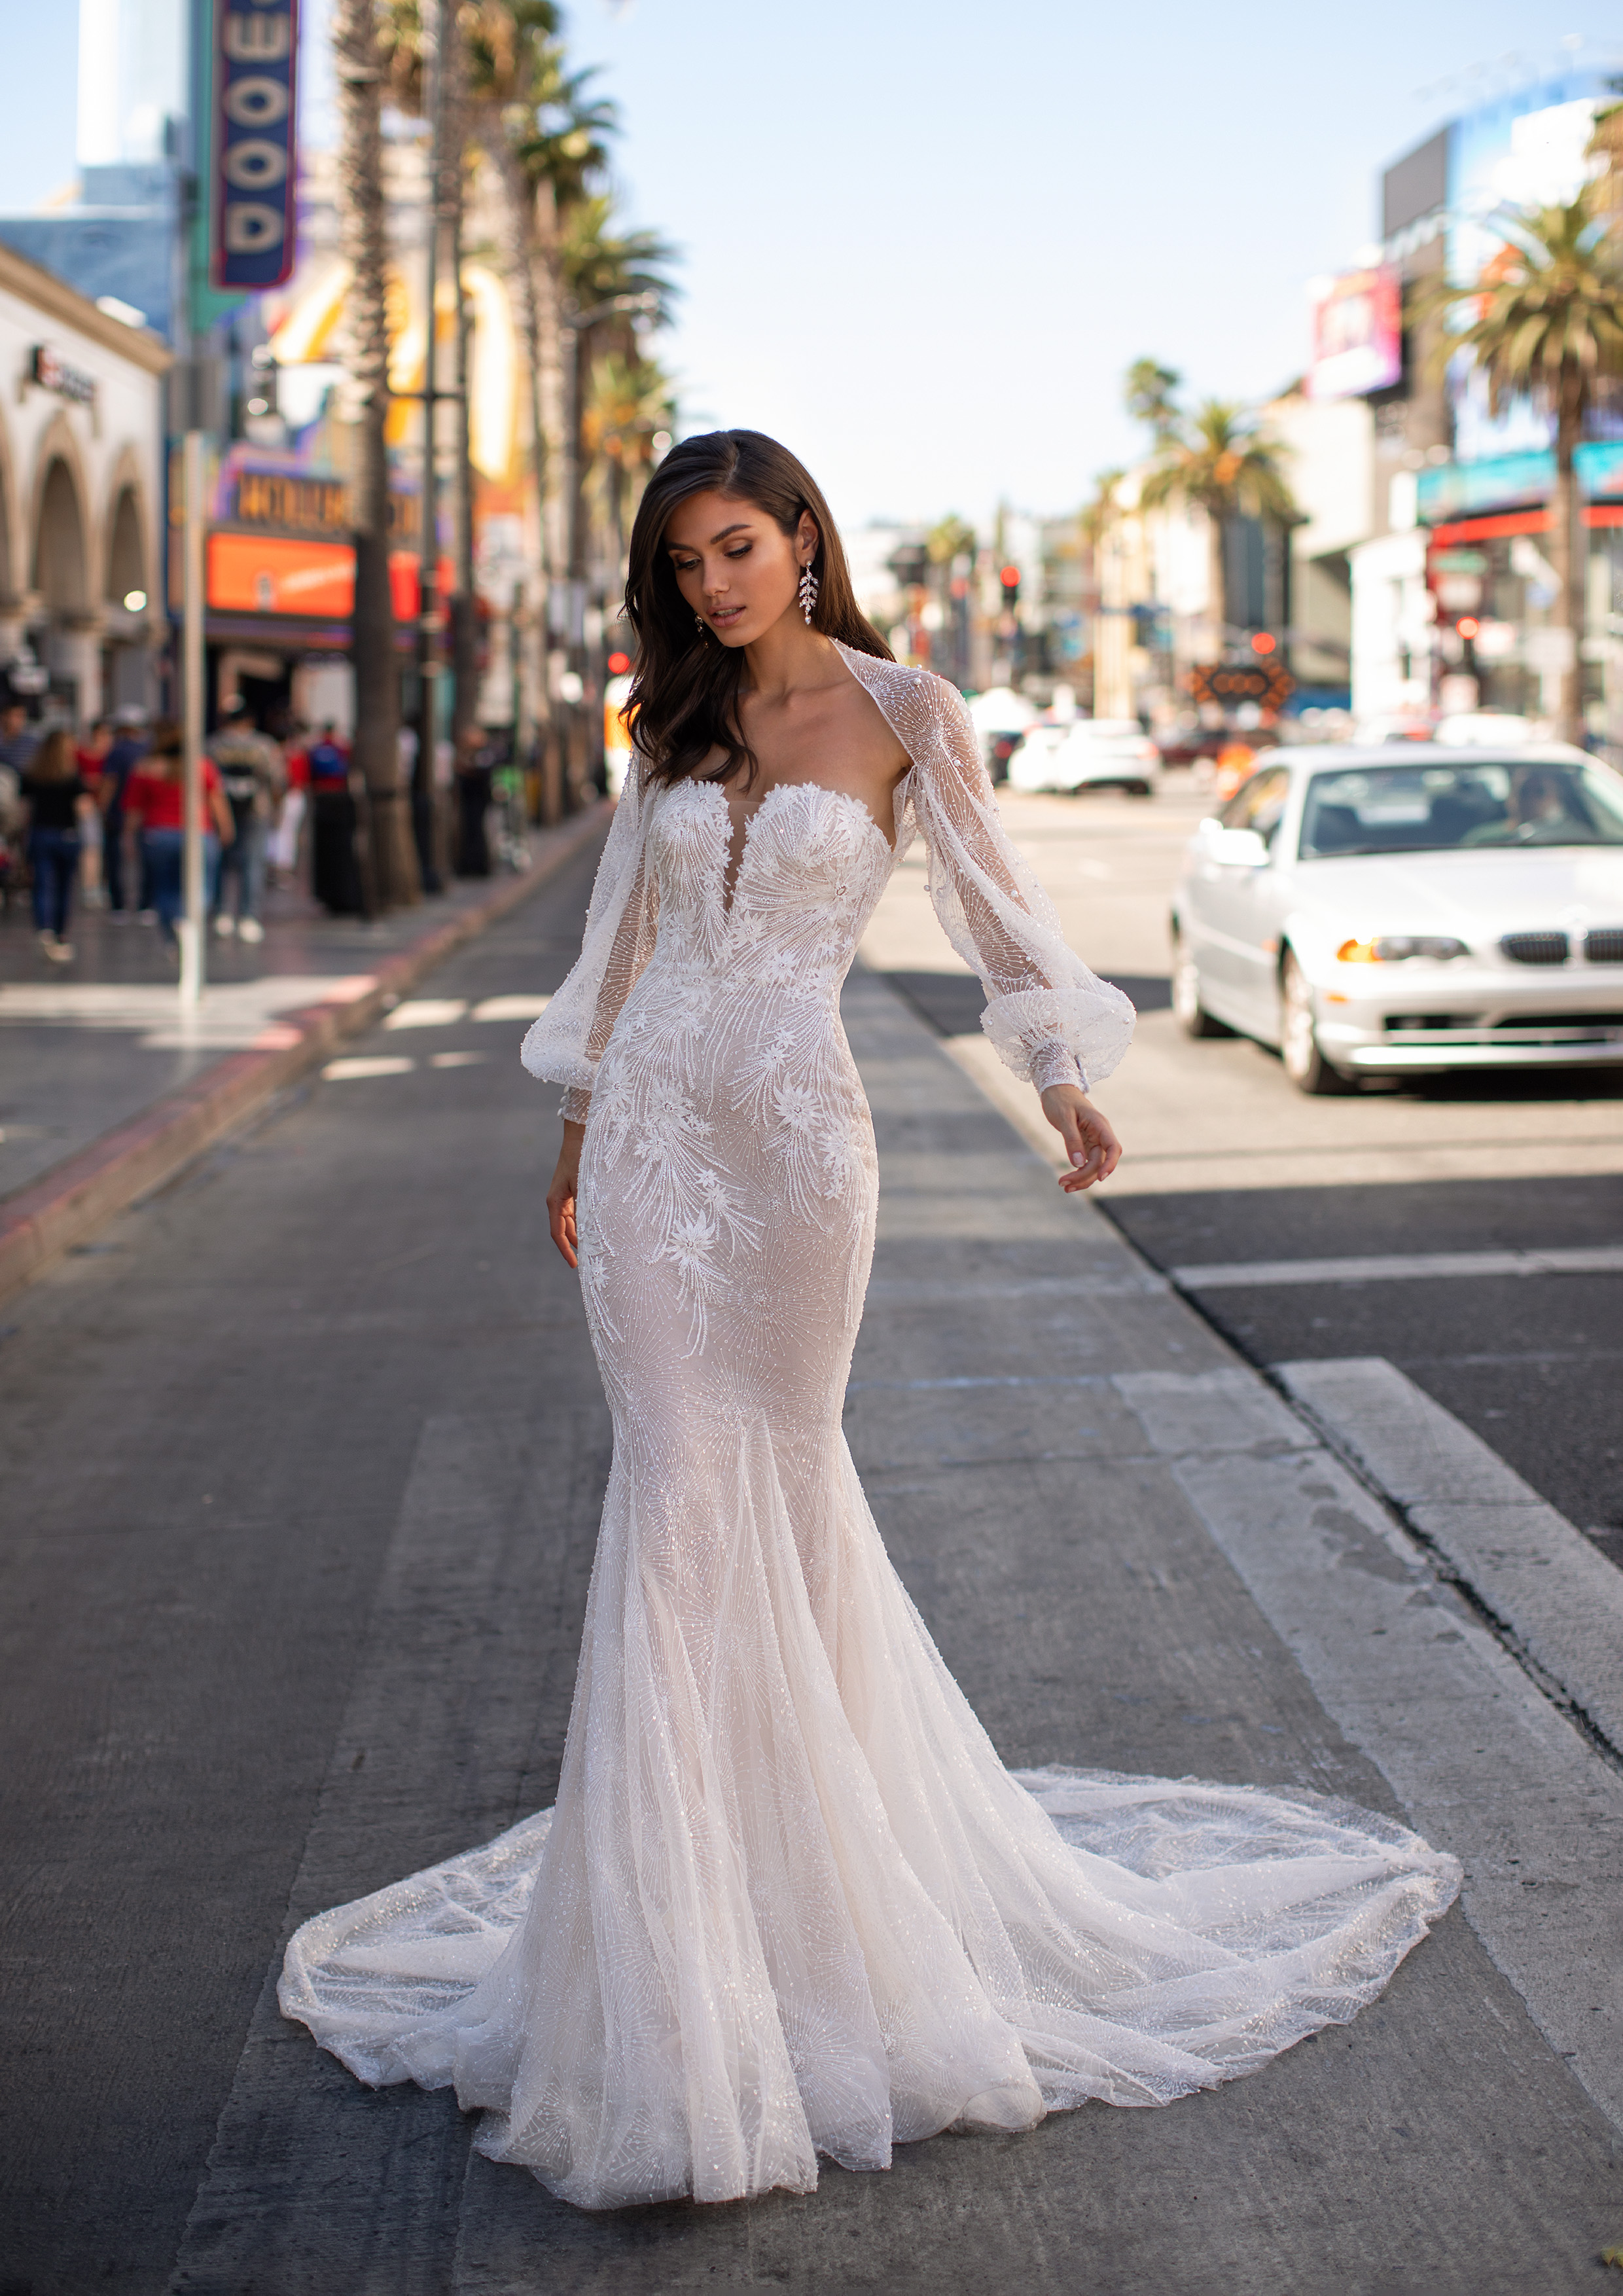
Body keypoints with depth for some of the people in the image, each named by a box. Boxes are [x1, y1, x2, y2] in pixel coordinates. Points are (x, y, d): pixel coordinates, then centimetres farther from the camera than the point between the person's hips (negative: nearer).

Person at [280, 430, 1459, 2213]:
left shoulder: (901, 712, 0)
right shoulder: (679, 729, 13)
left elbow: (993, 903, 0)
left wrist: (1066, 1085, -11)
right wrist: (576, 1140, 19)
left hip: (796, 1129, -3)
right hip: (651, 1123, 4)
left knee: (776, 1478, 2)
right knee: (680, 1473, 1)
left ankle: (810, 1871, 19)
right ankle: (684, 1914, 10)